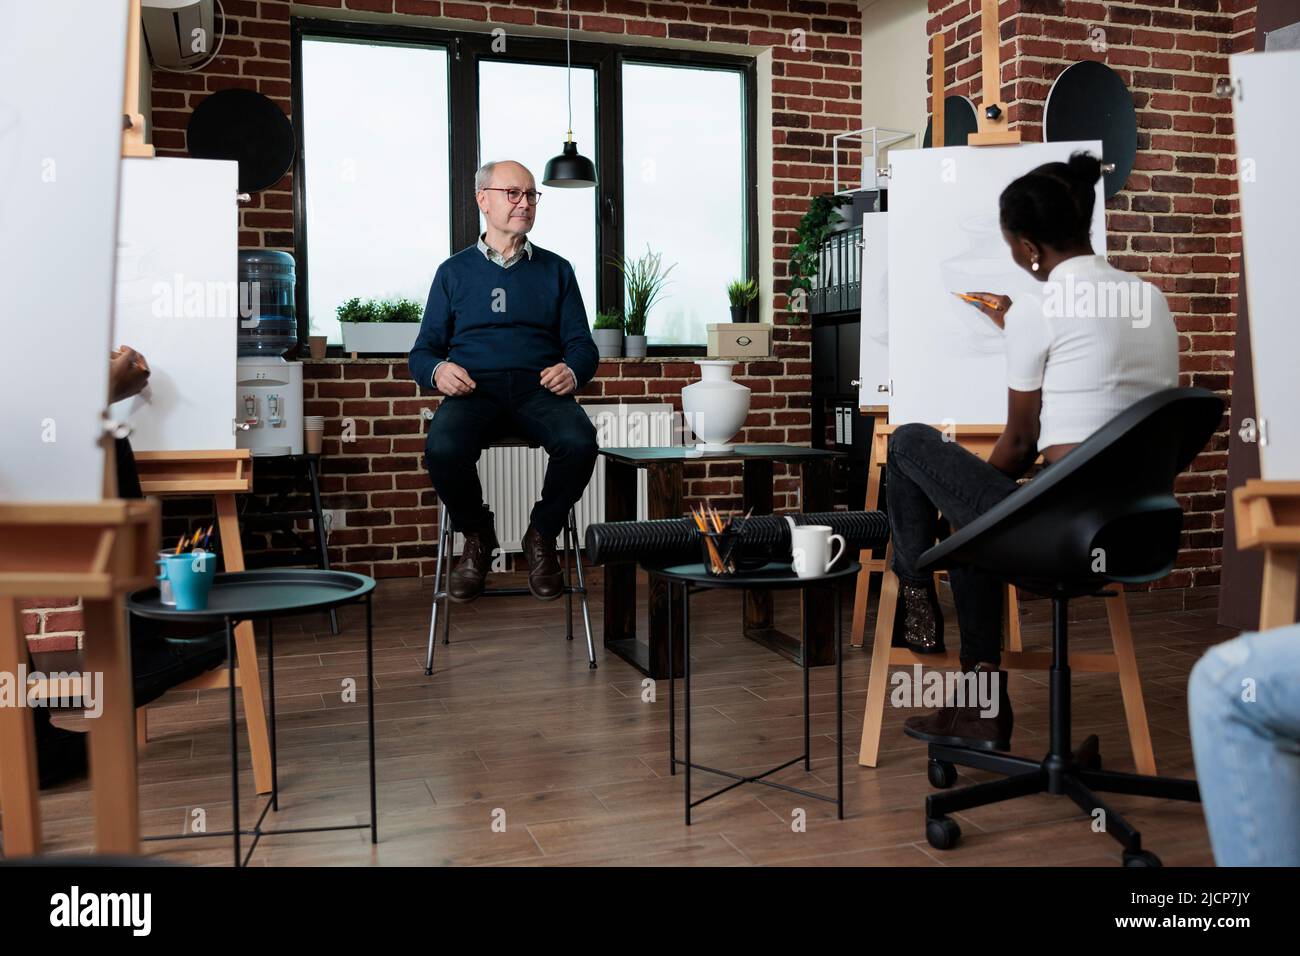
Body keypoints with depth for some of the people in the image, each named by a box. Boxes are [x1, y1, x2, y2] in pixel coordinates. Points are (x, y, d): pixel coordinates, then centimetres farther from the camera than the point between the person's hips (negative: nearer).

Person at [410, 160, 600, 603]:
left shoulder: (556, 270, 20)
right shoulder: (454, 271, 18)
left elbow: (582, 345, 13)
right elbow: (423, 351, 14)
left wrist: (572, 370, -12)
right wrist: (437, 370, -11)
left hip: (538, 389, 1)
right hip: (473, 389, 0)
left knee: (579, 442, -33)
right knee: (442, 449, -34)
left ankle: (541, 536, -5)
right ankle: (477, 537, -3)